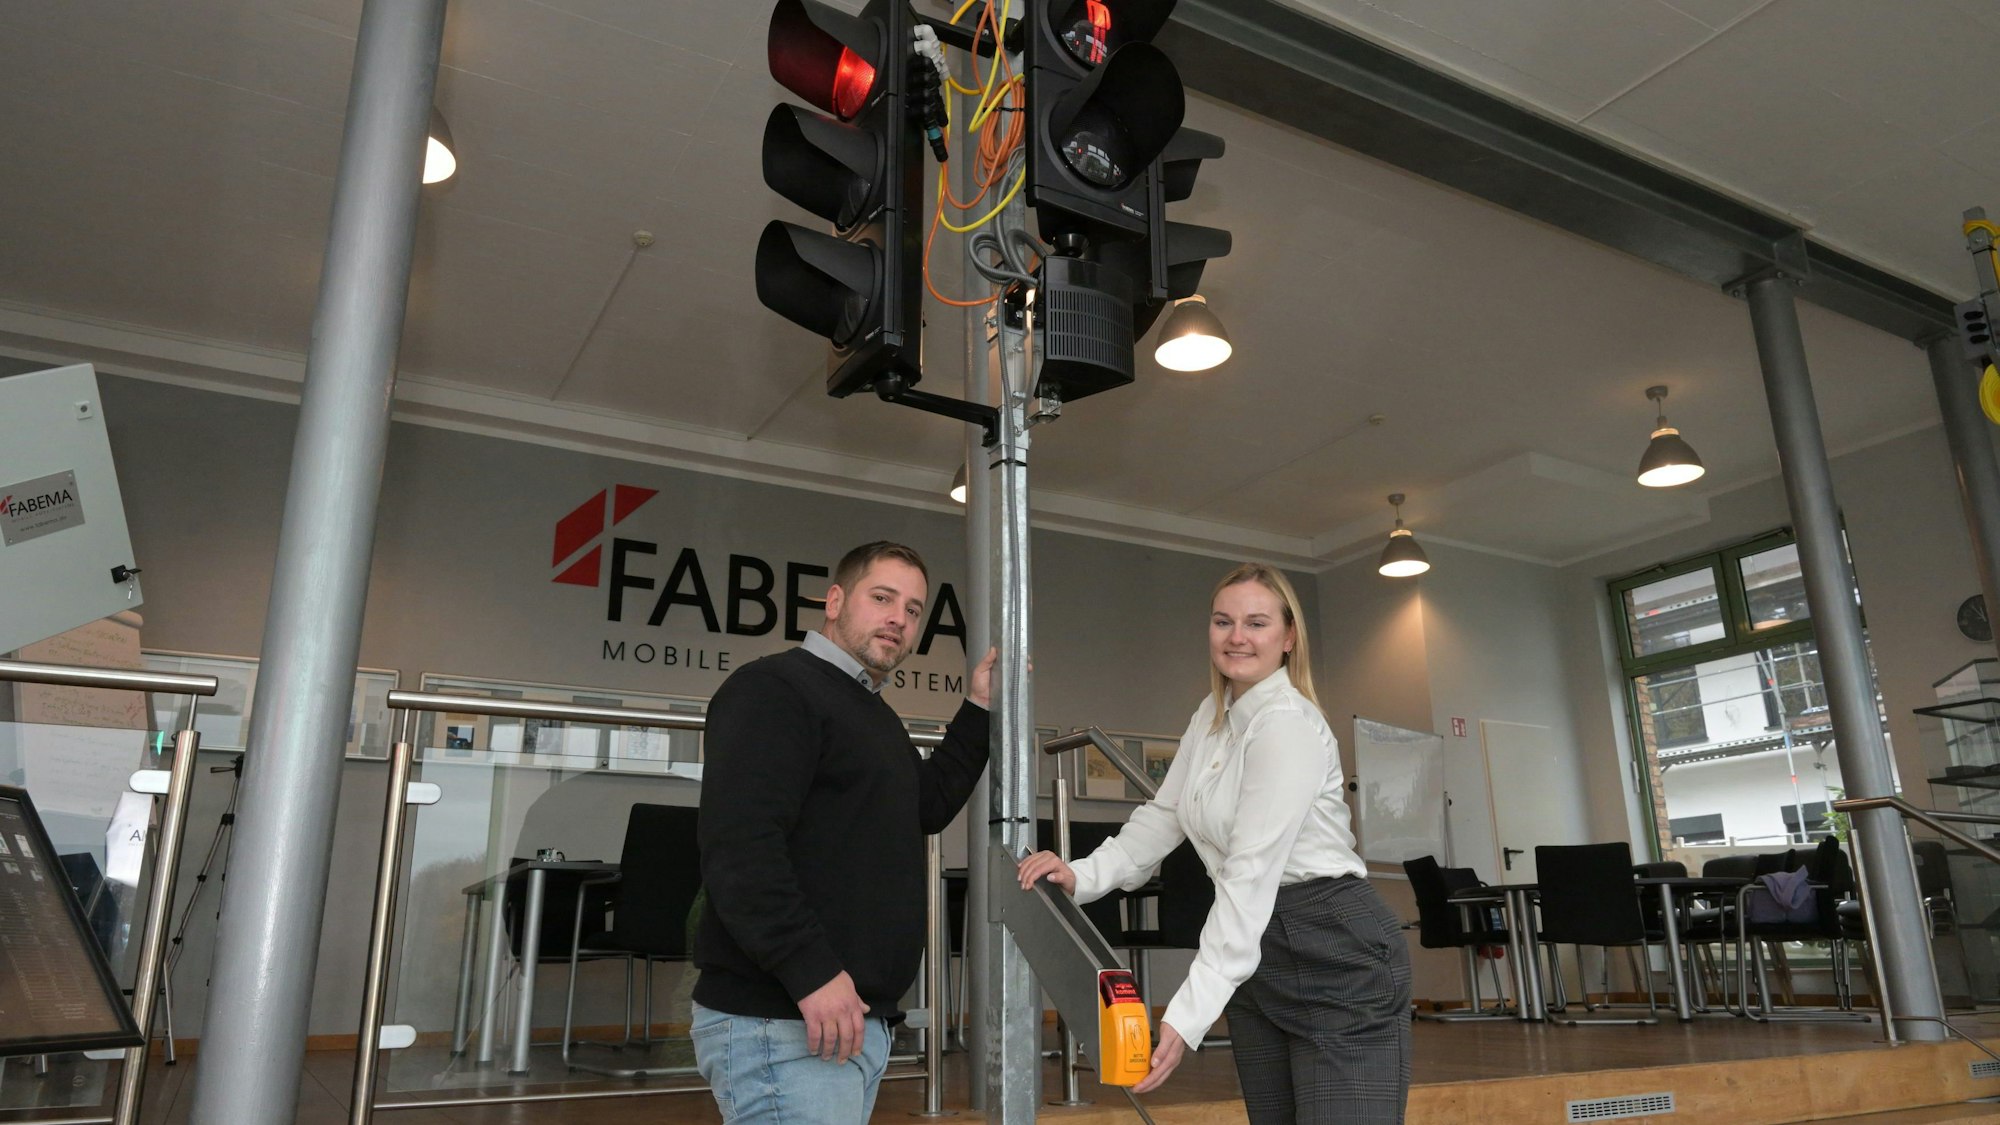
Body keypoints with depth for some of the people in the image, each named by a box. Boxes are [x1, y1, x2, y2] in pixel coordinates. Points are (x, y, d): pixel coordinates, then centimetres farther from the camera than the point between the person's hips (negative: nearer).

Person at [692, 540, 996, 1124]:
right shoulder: (774, 688, -12)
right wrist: (811, 971, -27)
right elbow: (738, 845, -23)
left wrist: (978, 709, 21)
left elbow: (929, 805, 27)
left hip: (860, 1019, 10)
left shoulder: (876, 716, 20)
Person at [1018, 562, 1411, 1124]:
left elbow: (1253, 873, -26)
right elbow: (1163, 815, 12)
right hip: (1256, 956, 8)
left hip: (1339, 956, -8)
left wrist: (1189, 1015, -31)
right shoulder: (1211, 715, 10)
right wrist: (1085, 874, -6)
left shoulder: (1289, 725, -18)